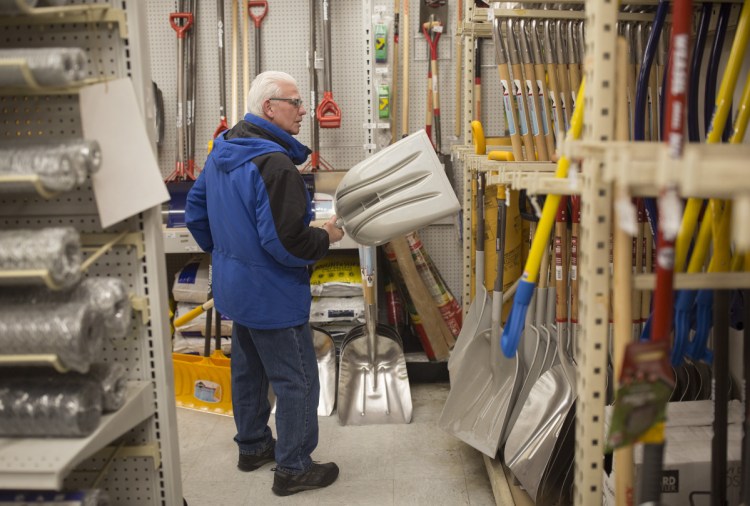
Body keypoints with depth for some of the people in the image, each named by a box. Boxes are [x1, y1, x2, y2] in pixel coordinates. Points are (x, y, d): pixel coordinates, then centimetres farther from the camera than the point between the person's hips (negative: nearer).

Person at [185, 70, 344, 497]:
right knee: (297, 381, 5)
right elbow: (286, 242, -30)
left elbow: (196, 210, 14)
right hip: (273, 295, -10)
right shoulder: (274, 163, -27)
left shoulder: (223, 150, 4)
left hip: (235, 286, 10)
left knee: (248, 368, 23)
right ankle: (294, 469, 18)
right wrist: (327, 236, -13)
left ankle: (253, 446, 41)